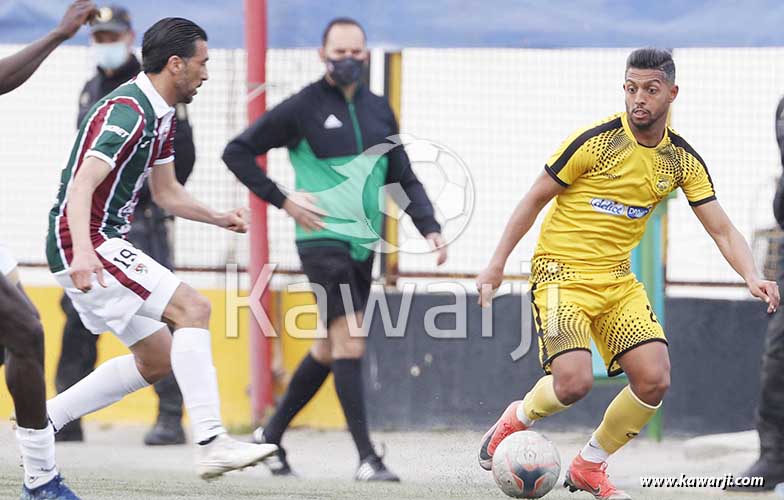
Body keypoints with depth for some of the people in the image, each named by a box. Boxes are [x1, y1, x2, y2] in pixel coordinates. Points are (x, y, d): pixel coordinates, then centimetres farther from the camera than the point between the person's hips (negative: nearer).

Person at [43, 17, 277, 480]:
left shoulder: (162, 116, 14)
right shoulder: (127, 112, -18)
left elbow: (166, 192, 25)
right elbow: (81, 185, -29)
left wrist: (219, 218, 9)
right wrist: (83, 250, -44)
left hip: (105, 244, 11)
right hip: (86, 243, -11)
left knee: (158, 359, 13)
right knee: (193, 307, -20)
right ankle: (211, 442, -27)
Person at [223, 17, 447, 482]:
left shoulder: (379, 111, 12)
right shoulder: (302, 108, -5)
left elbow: (405, 178, 18)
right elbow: (237, 152, -1)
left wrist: (430, 228, 4)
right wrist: (283, 200, -8)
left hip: (364, 245, 6)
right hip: (323, 239, -6)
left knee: (329, 349, 12)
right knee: (350, 342, -15)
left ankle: (271, 435, 28)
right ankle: (367, 458, -16)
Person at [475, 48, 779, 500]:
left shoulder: (683, 160, 0)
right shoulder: (596, 141, -14)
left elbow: (723, 230, 0)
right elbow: (536, 198, -5)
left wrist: (752, 277, -19)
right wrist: (497, 263, -5)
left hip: (618, 280, 5)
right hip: (562, 272, -5)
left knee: (655, 380, -10)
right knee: (574, 382, -23)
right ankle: (518, 419, 12)